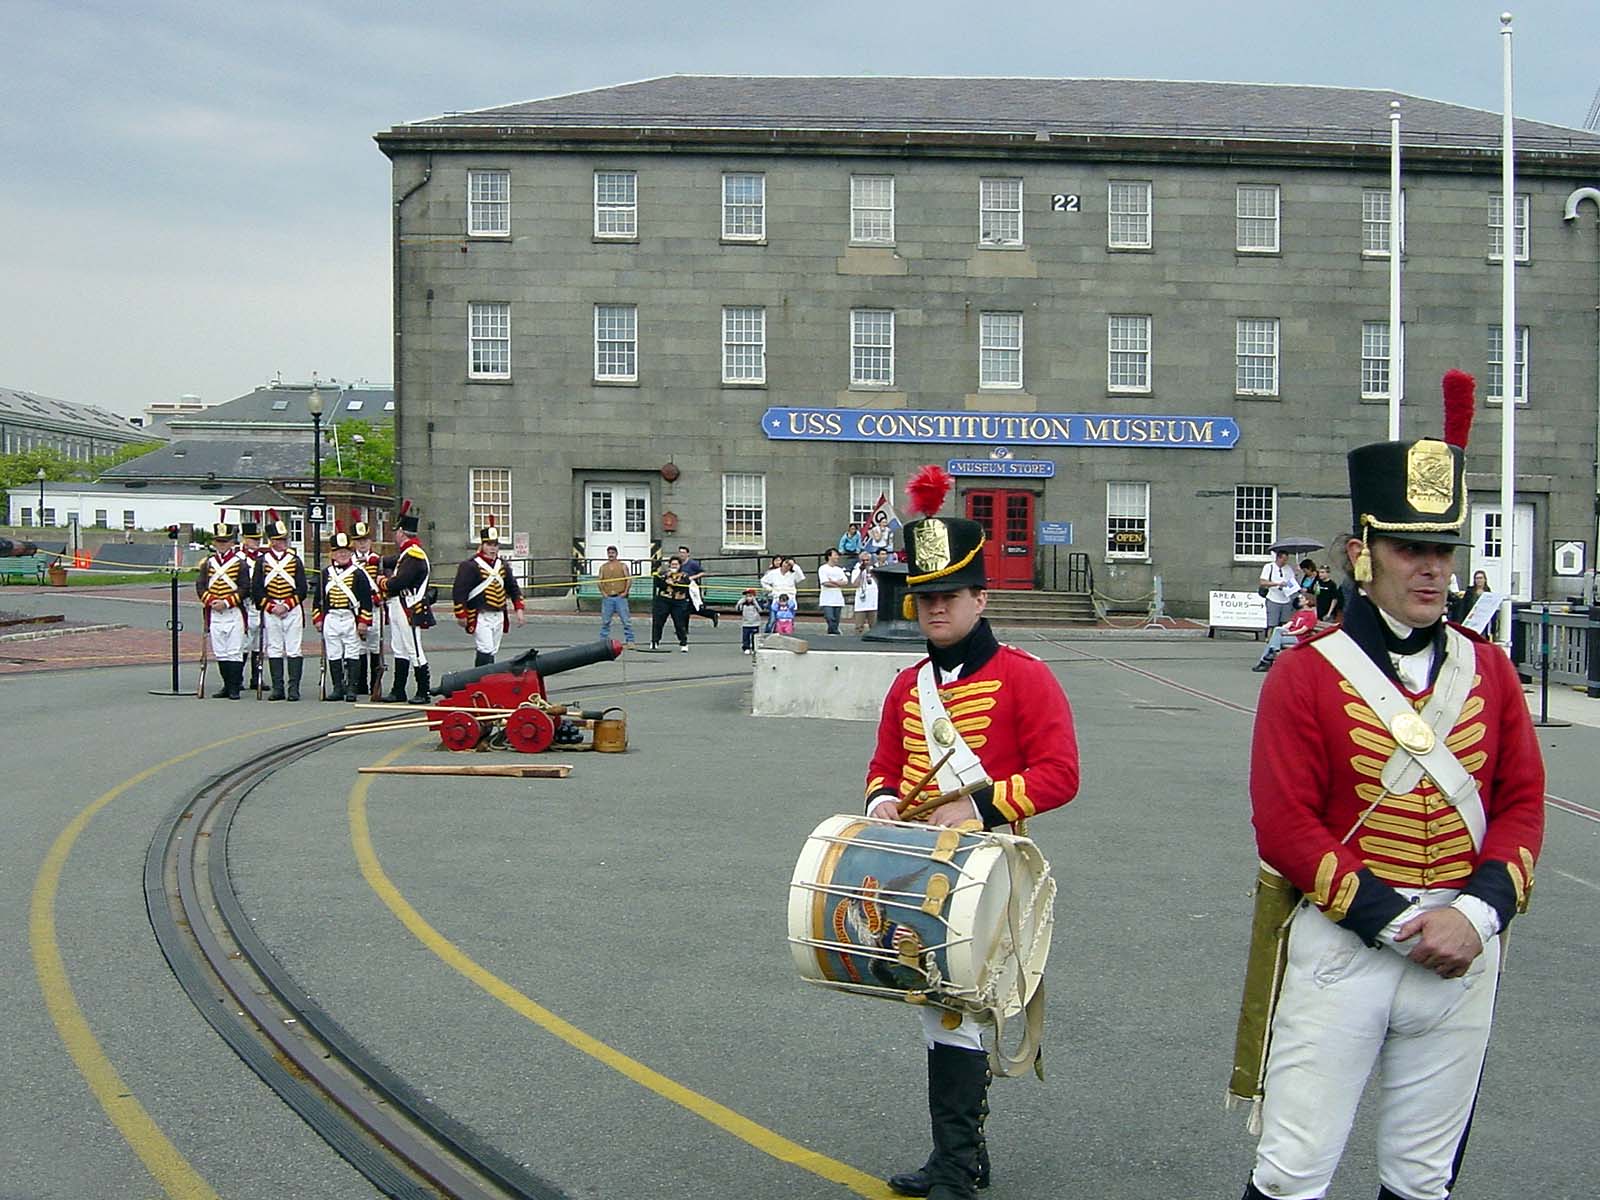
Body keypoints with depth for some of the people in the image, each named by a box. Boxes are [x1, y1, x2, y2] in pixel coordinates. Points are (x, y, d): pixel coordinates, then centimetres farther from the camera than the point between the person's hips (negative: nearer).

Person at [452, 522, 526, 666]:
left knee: (492, 652, 11)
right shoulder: (470, 566, -8)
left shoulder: (503, 565, 13)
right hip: (480, 617, -7)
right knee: (485, 652, -16)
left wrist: (519, 609, 9)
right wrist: (461, 615, -10)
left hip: (499, 616, 7)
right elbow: (458, 590, -9)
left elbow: (513, 588, 19)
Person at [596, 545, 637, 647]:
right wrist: (602, 592, 1)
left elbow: (629, 579, 1)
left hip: (620, 597, -2)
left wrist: (625, 592, -6)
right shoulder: (603, 567, 12)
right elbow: (600, 580, 13)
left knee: (626, 620, -5)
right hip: (607, 598, 2)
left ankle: (629, 640, -2)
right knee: (605, 621, 4)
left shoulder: (623, 566, 4)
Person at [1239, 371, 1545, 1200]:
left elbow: (1522, 804, 5)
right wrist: (1397, 922, -16)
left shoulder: (1488, 670, 6)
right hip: (1342, 947, -4)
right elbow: (1286, 826, -13)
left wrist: (1477, 914, -10)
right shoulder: (1305, 675, -8)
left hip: (1463, 950, 4)